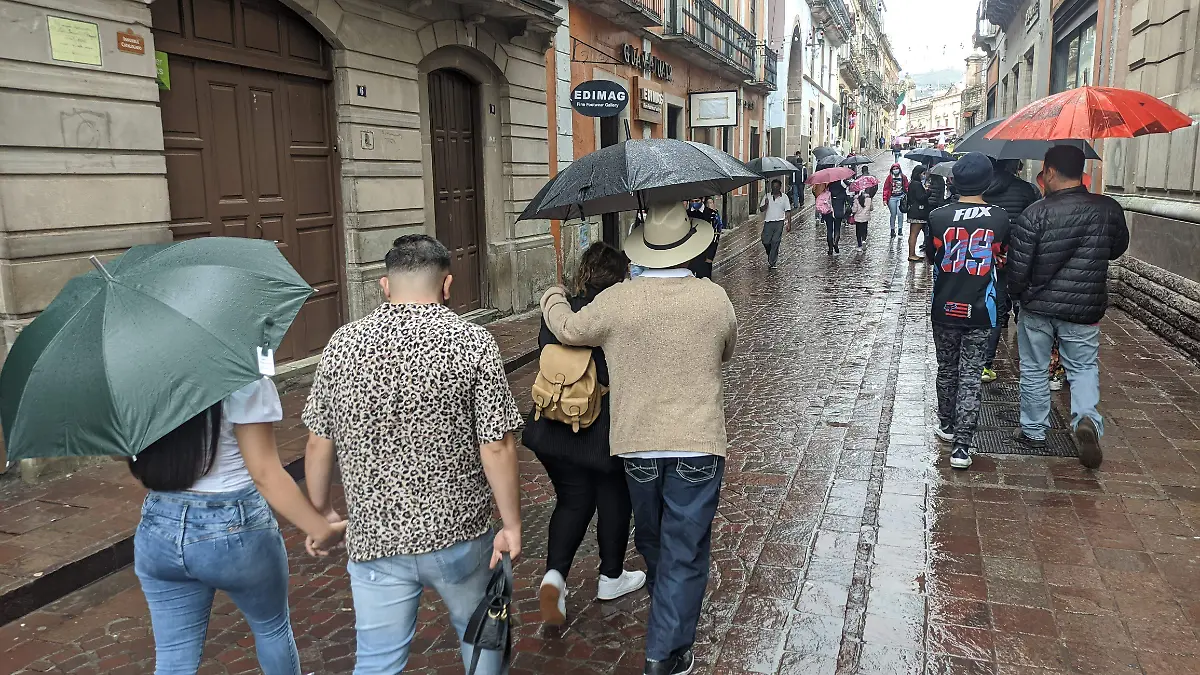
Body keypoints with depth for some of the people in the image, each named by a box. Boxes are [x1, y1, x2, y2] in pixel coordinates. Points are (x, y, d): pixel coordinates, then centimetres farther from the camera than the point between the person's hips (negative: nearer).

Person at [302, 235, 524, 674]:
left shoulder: (343, 344, -2)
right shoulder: (473, 342, -11)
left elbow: (319, 445, 2)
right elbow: (496, 447, -13)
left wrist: (319, 513, 16)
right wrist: (512, 525, -4)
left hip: (374, 537, 2)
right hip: (460, 533, -1)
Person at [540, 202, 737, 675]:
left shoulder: (615, 302, -10)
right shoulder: (715, 299, -8)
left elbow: (568, 329, 7)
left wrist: (553, 297, 28)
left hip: (636, 444, 2)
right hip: (698, 445, -2)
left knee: (651, 537, 24)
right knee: (684, 550, 8)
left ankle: (664, 612, 49)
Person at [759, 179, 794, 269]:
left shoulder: (784, 197, 6)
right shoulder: (767, 197, 8)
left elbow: (788, 211, 5)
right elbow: (761, 209, 5)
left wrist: (789, 223, -2)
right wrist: (766, 204, -16)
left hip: (779, 222, -2)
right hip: (768, 222, 2)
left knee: (775, 241, -7)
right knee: (765, 241, -4)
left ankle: (772, 262, -3)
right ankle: (772, 257, 24)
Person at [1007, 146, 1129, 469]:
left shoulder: (1036, 214, -16)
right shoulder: (1109, 209, -6)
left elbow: (1018, 267, -14)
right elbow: (1118, 248, 12)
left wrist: (1014, 292, 5)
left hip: (1037, 307, -2)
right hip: (1085, 309, 2)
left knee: (1034, 370, 14)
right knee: (1084, 367, 17)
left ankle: (1034, 430, 24)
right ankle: (1087, 418, -7)